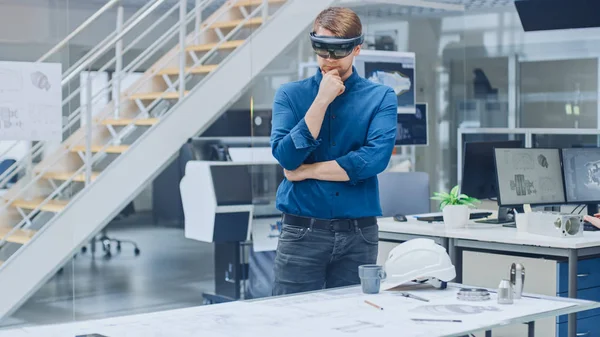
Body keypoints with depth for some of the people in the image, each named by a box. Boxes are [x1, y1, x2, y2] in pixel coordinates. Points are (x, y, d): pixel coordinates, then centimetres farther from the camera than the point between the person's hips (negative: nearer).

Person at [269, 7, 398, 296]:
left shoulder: (381, 98, 1)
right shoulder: (290, 95, 4)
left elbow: (375, 159, -14)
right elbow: (286, 157, -10)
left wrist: (307, 170, -9)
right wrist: (322, 100, -13)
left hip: (359, 234, 0)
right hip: (300, 232, 0)